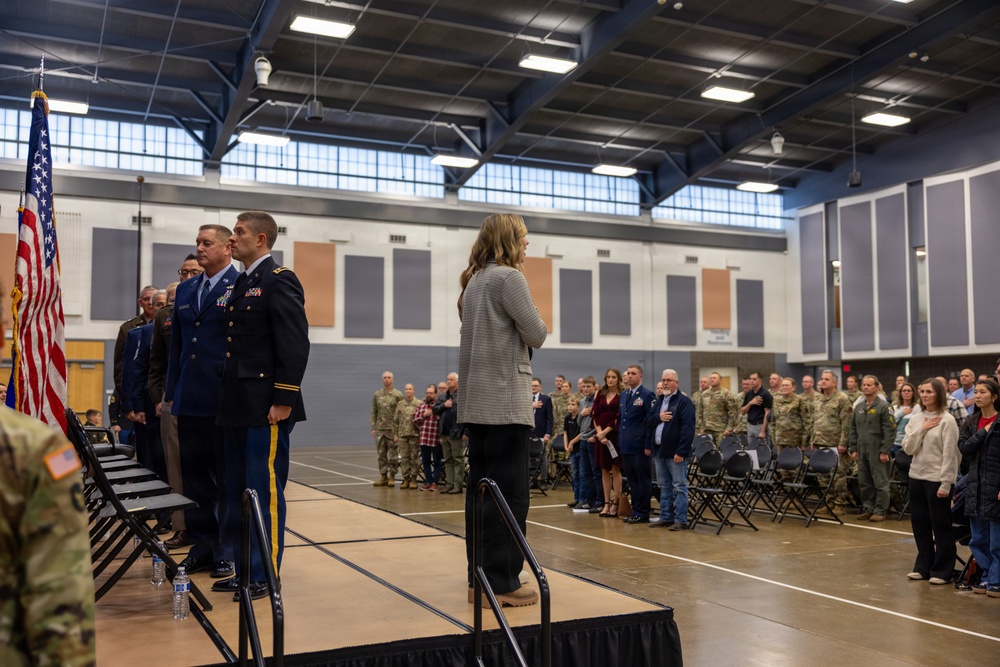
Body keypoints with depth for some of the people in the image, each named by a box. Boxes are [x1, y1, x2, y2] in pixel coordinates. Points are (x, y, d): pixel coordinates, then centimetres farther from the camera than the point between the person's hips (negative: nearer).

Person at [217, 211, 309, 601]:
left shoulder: (279, 281, -9)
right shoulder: (242, 284, 18)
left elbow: (295, 345, -17)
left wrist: (283, 401, -20)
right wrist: (229, 400, 15)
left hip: (265, 409, -10)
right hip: (238, 408, 10)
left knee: (265, 492, -2)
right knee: (237, 492, 14)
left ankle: (264, 576, 8)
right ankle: (244, 569, 25)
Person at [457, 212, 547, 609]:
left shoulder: (474, 281, 16)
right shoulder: (508, 277, -10)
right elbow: (537, 334, -9)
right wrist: (523, 287, 4)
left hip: (477, 401, 9)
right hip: (505, 400, -9)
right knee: (509, 492, -5)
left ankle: (481, 578, 16)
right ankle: (501, 583, -2)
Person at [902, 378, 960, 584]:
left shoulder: (947, 420, -9)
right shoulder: (916, 419, 8)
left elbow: (949, 454, -12)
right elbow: (908, 448, 1)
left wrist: (945, 484, -15)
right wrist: (921, 430, -11)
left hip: (937, 480, -6)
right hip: (916, 477, 6)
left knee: (941, 526, 2)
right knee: (919, 524, 12)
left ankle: (942, 571, 11)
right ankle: (923, 567, 23)